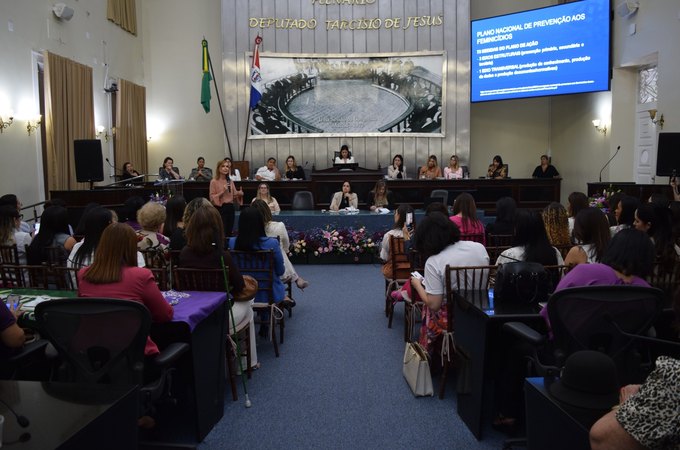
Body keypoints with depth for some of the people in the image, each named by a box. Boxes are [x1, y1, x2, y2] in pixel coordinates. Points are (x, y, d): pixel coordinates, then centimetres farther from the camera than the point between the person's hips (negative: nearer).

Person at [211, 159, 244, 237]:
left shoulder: (230, 181, 10)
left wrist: (240, 194, -7)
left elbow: (235, 195, 14)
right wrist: (222, 192, -18)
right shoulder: (214, 181, -5)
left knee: (229, 232, 9)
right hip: (220, 208, -5)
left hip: (230, 208, 5)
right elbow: (212, 198, -8)